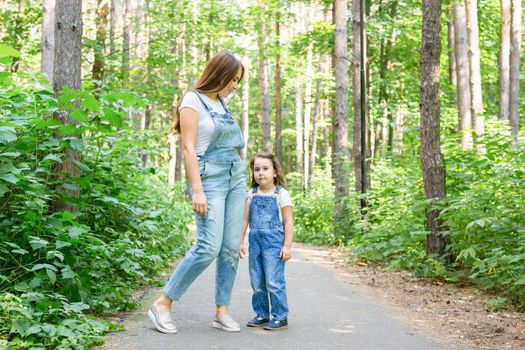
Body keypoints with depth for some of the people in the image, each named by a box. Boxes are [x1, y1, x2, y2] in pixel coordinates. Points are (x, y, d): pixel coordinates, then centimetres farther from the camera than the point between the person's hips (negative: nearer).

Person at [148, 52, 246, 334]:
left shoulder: (221, 104, 17)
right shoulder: (193, 102, -5)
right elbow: (188, 148, -12)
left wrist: (241, 185, 19)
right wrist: (197, 191, -19)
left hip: (236, 177, 8)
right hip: (210, 178, -8)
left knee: (232, 248, 2)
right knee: (209, 247, -16)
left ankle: (222, 311, 10)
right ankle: (162, 304, -4)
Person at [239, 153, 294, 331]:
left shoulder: (281, 194, -4)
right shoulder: (251, 195, 9)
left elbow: (288, 222, -4)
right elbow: (245, 220, 14)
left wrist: (287, 245, -9)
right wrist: (241, 242, 9)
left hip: (274, 242, -5)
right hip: (255, 242, 5)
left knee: (274, 281, -6)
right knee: (257, 282, 10)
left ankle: (280, 317, 3)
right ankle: (262, 314, 22)